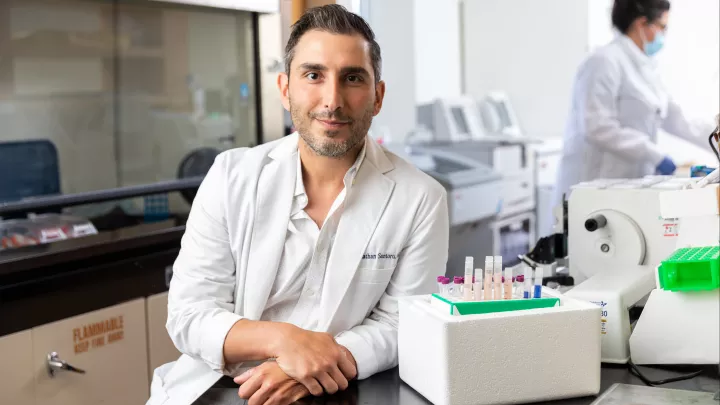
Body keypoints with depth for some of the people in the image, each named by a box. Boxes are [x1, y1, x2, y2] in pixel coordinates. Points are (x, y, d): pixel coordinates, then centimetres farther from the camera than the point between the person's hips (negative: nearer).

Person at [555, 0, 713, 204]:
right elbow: (598, 128, -23)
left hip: (627, 184, 9)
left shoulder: (643, 65, 16)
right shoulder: (605, 62, -14)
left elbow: (671, 116, 21)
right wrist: (655, 155, -21)